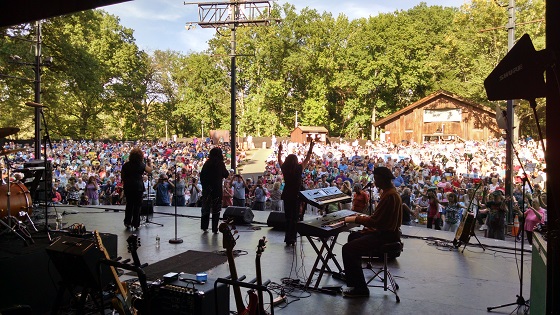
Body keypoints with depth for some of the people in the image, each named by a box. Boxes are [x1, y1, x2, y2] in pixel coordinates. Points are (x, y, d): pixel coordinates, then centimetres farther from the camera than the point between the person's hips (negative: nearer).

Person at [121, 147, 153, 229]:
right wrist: (149, 163, 22)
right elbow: (149, 170, 6)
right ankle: (135, 223, 6)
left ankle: (127, 222, 17)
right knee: (137, 205, 4)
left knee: (129, 204, 14)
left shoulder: (126, 165, 2)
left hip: (127, 187, 4)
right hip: (138, 187, -4)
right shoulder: (142, 165, -8)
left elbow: (122, 177, 7)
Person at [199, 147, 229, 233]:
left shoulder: (207, 163, 0)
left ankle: (204, 227, 18)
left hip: (206, 188, 3)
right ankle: (214, 229, 5)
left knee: (206, 207, 14)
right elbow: (226, 175, 0)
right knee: (216, 208, 4)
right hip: (217, 188, -3)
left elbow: (201, 175, 2)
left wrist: (204, 185, 11)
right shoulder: (220, 163, -9)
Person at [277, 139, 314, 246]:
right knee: (295, 217, 5)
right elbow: (307, 159, -1)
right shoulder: (299, 169, -12)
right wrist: (311, 148, 6)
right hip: (296, 196, -3)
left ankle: (287, 238, 14)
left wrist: (280, 150, 25)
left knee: (288, 216, 12)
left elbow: (279, 160, 14)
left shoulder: (284, 169, -5)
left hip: (286, 195, 3)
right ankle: (293, 238, 6)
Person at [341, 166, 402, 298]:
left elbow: (375, 221, -24)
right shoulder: (390, 192, 12)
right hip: (385, 231, 12)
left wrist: (355, 219, -13)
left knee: (348, 249, -19)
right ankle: (351, 272, 41)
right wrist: (364, 217, 11)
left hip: (386, 235, -12)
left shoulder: (389, 195, -22)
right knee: (353, 236, 27)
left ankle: (360, 289, -10)